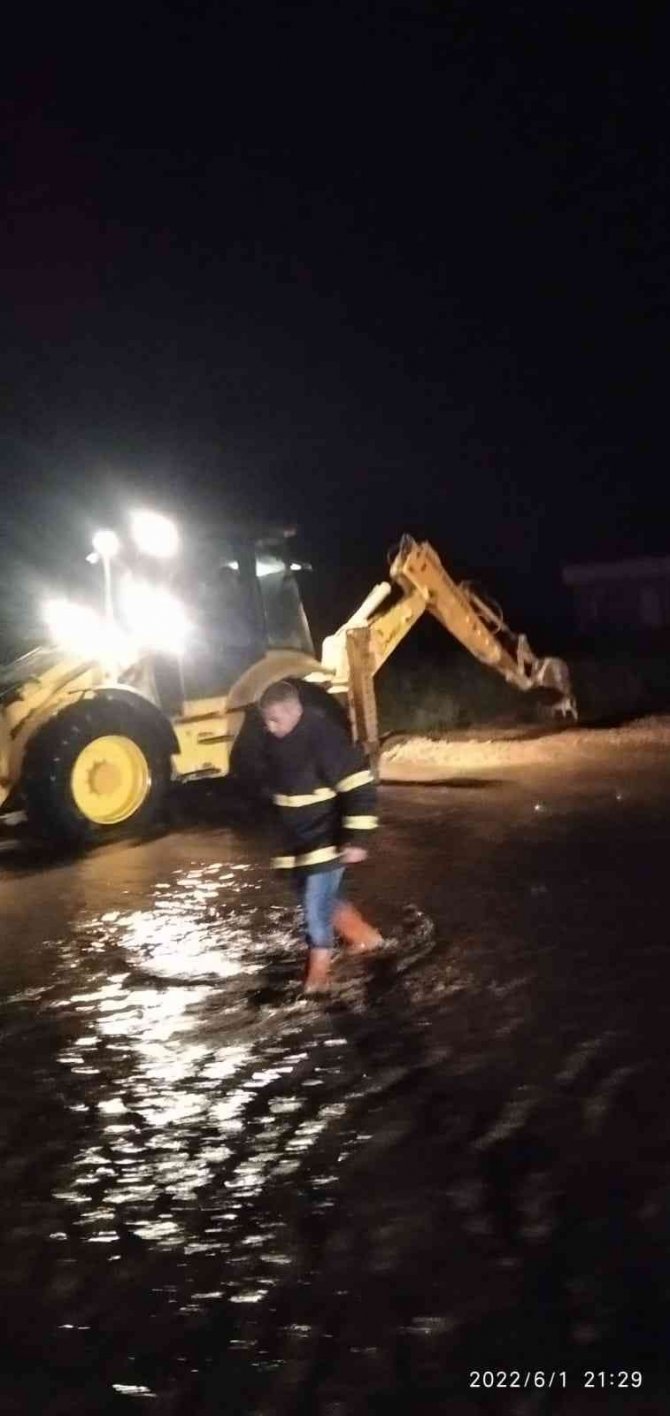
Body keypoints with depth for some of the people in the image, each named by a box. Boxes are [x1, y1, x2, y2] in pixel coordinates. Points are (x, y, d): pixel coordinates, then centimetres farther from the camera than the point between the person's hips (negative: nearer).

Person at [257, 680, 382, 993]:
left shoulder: (324, 737, -25)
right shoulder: (274, 739, 1)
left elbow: (359, 789, -25)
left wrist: (357, 839, -26)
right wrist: (280, 833, 25)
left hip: (326, 839, -8)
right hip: (295, 840, 8)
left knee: (317, 905, -5)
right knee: (317, 898, 17)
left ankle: (318, 968, 14)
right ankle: (364, 934, 37)